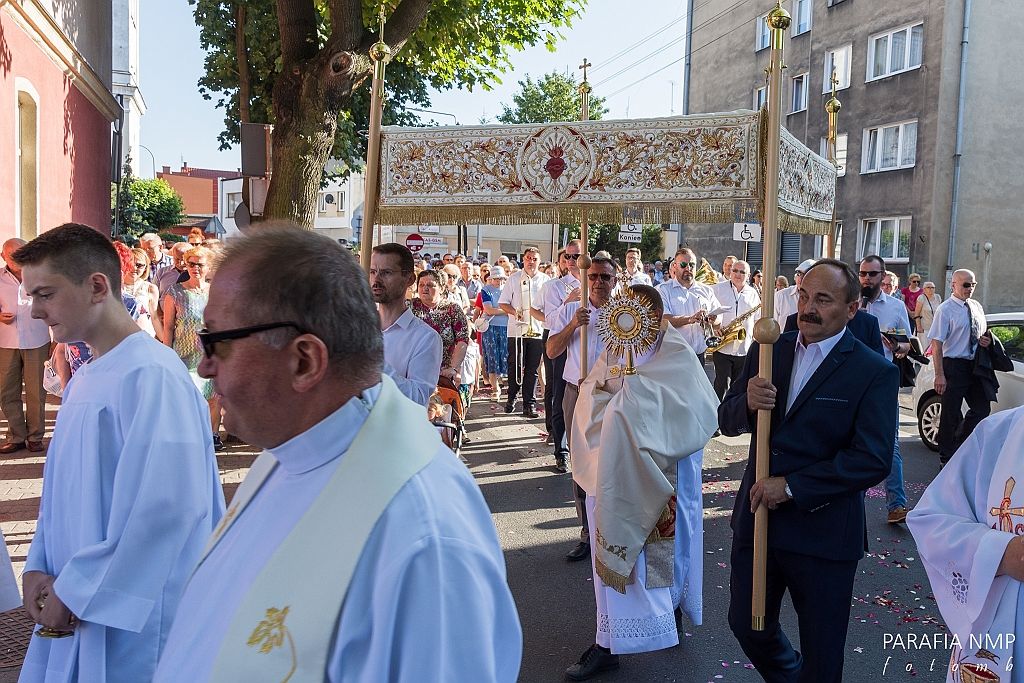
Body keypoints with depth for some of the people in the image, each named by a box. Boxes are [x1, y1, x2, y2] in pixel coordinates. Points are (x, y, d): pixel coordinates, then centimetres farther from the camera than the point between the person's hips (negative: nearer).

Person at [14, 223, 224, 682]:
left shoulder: (152, 375, -20)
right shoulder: (85, 378, 8)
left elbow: (171, 503, -26)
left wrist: (76, 590, -17)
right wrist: (39, 566, 1)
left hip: (133, 618, -8)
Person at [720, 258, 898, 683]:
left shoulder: (875, 373, -12)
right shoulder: (768, 351, 2)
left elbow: (873, 459, -19)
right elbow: (727, 421, 3)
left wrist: (791, 487, -20)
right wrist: (747, 403, -20)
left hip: (823, 533, -4)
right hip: (757, 518, 5)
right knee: (747, 625, 21)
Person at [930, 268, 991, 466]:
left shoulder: (976, 307, 11)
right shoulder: (945, 309, -11)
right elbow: (937, 344, -15)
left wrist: (987, 340, -1)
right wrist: (939, 375, -20)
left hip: (975, 365, 7)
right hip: (953, 366, -7)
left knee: (982, 409, 12)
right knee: (951, 414, 2)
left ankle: (962, 447, 31)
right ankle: (947, 456, 16)